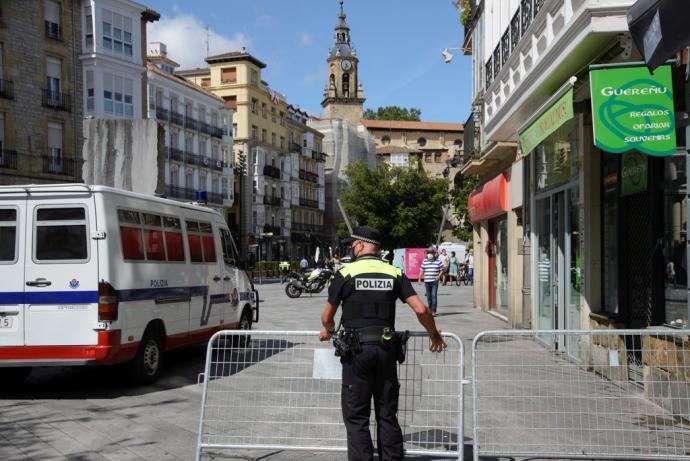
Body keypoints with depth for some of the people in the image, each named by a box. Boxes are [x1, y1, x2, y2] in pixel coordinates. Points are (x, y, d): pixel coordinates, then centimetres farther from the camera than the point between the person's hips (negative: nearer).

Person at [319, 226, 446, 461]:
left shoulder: (346, 273, -3)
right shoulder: (394, 273, 5)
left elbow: (327, 316, 3)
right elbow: (421, 309, -3)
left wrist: (327, 330, 26)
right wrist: (434, 334, 14)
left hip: (356, 350, -3)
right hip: (386, 349, 3)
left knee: (356, 417, 5)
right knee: (387, 415, 13)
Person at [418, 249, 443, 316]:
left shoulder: (438, 262, 2)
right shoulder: (424, 262, 9)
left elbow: (442, 270, 5)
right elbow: (421, 271, 12)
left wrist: (439, 276, -10)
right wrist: (419, 279, 5)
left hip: (434, 282, -3)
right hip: (427, 281, 3)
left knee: (434, 296, -11)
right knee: (428, 296, 9)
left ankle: (434, 311, -12)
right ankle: (430, 310, 20)